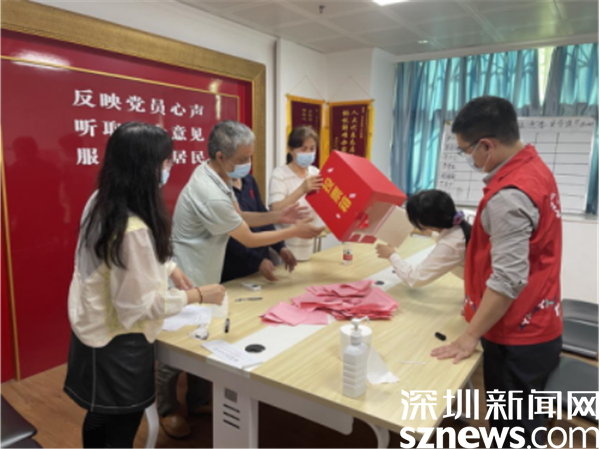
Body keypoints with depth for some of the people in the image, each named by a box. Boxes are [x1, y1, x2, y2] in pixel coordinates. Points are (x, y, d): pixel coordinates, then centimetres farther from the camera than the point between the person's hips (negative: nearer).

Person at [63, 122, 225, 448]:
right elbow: (141, 304, -26)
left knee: (99, 418, 28)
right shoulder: (132, 229, -33)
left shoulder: (99, 202, -4)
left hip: (93, 331, 9)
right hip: (118, 345, -8)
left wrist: (168, 267, 5)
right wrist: (198, 296, -15)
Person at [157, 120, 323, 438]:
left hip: (203, 277, 9)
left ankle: (199, 402, 38)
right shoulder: (211, 195, -31)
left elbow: (239, 217, 8)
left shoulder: (213, 175, -2)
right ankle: (167, 410, 33)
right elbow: (249, 239, -21)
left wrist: (276, 216, -5)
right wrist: (294, 232, -11)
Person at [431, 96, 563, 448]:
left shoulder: (509, 195, -26)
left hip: (518, 336, -9)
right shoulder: (535, 168, 4)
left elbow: (508, 280, -28)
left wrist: (470, 336, -21)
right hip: (538, 326, 9)